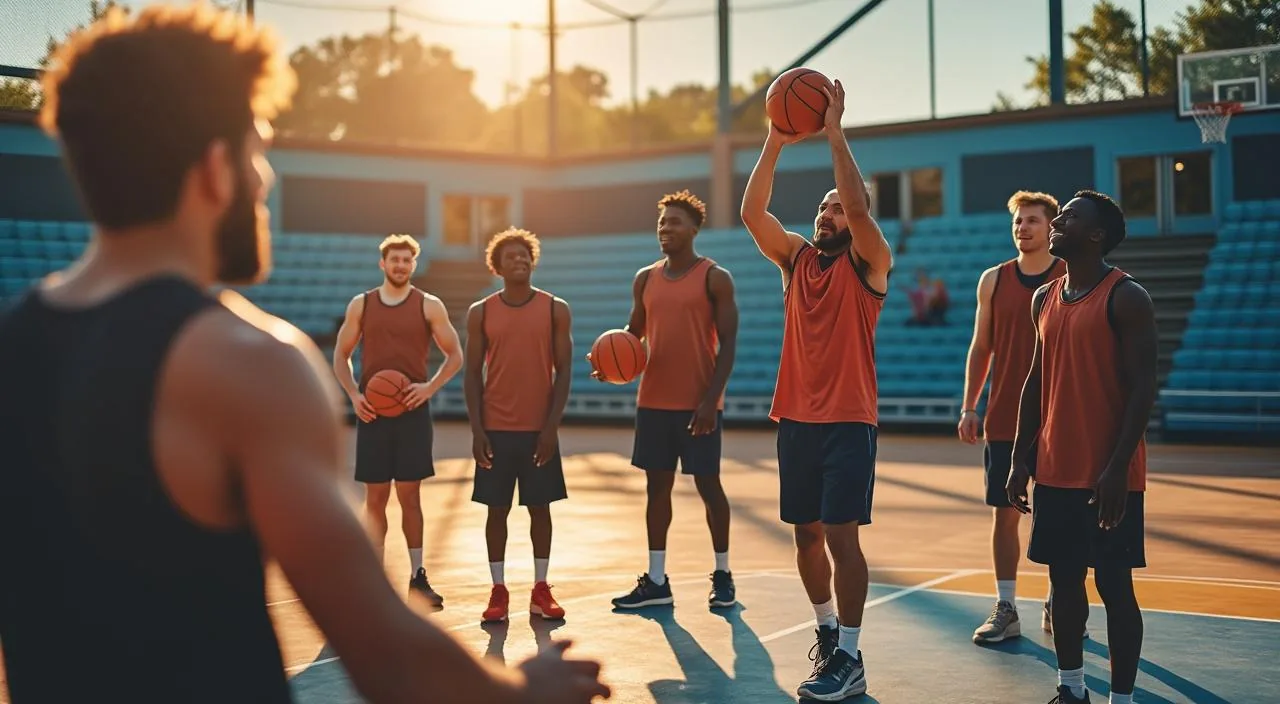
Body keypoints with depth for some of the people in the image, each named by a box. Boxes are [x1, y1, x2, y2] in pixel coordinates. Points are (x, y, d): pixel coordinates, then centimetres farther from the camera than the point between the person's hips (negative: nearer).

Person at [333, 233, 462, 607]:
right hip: (372, 412, 1)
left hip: (413, 411, -1)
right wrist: (354, 395, -5)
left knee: (410, 495, 5)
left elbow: (455, 356, 3)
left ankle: (417, 578, 15)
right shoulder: (360, 305, 5)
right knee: (375, 498, 3)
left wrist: (430, 387, -12)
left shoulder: (429, 306, 1)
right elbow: (341, 356, 10)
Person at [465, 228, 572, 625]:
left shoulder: (556, 309, 0)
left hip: (539, 429, 0)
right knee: (497, 509, 5)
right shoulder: (480, 312, 2)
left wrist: (552, 426, -9)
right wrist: (476, 429, -5)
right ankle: (498, 591, 14)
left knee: (540, 507, 6)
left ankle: (540, 590, 16)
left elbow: (563, 371, -1)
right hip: (495, 429, 0)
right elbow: (473, 374, 2)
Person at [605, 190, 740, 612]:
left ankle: (722, 575, 17)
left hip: (698, 403, -5)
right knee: (657, 485, 7)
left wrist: (711, 398, -17)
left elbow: (727, 344, -8)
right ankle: (656, 582, 13)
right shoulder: (645, 279, 10)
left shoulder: (715, 278, -5)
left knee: (708, 485, 2)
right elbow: (634, 334, 17)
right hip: (653, 401, 5)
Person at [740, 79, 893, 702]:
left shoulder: (868, 263, -2)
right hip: (795, 417, 5)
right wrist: (775, 143, -9)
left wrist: (835, 133, -18)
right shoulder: (796, 257, 11)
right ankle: (827, 631, 29)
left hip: (848, 421, -5)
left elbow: (859, 208, -21)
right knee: (806, 534, 11)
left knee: (841, 535, -9)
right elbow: (752, 212, -2)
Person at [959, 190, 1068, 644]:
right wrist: (969, 407, 4)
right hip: (1003, 420, 2)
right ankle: (1006, 609, 9)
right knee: (1004, 512, 3)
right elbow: (980, 347, 10)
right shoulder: (993, 280, 7)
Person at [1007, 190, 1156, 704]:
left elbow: (1142, 388, -14)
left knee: (1115, 586, 0)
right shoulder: (1045, 298, 11)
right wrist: (1021, 460, 10)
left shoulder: (1126, 297, -11)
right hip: (1055, 471, 7)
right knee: (1063, 579, 13)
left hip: (1108, 476, -7)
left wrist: (1117, 469, -20)